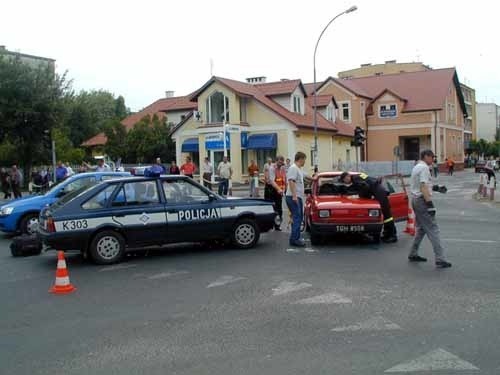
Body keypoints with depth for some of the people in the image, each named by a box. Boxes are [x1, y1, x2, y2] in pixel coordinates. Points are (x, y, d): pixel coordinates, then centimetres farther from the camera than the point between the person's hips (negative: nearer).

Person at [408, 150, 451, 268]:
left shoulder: (416, 167, 18)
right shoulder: (424, 167, -13)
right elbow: (423, 187, -21)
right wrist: (429, 203, -24)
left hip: (415, 199, 10)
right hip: (422, 200, -10)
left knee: (421, 229, 19)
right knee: (433, 229, -11)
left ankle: (413, 254, 24)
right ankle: (440, 259, -13)